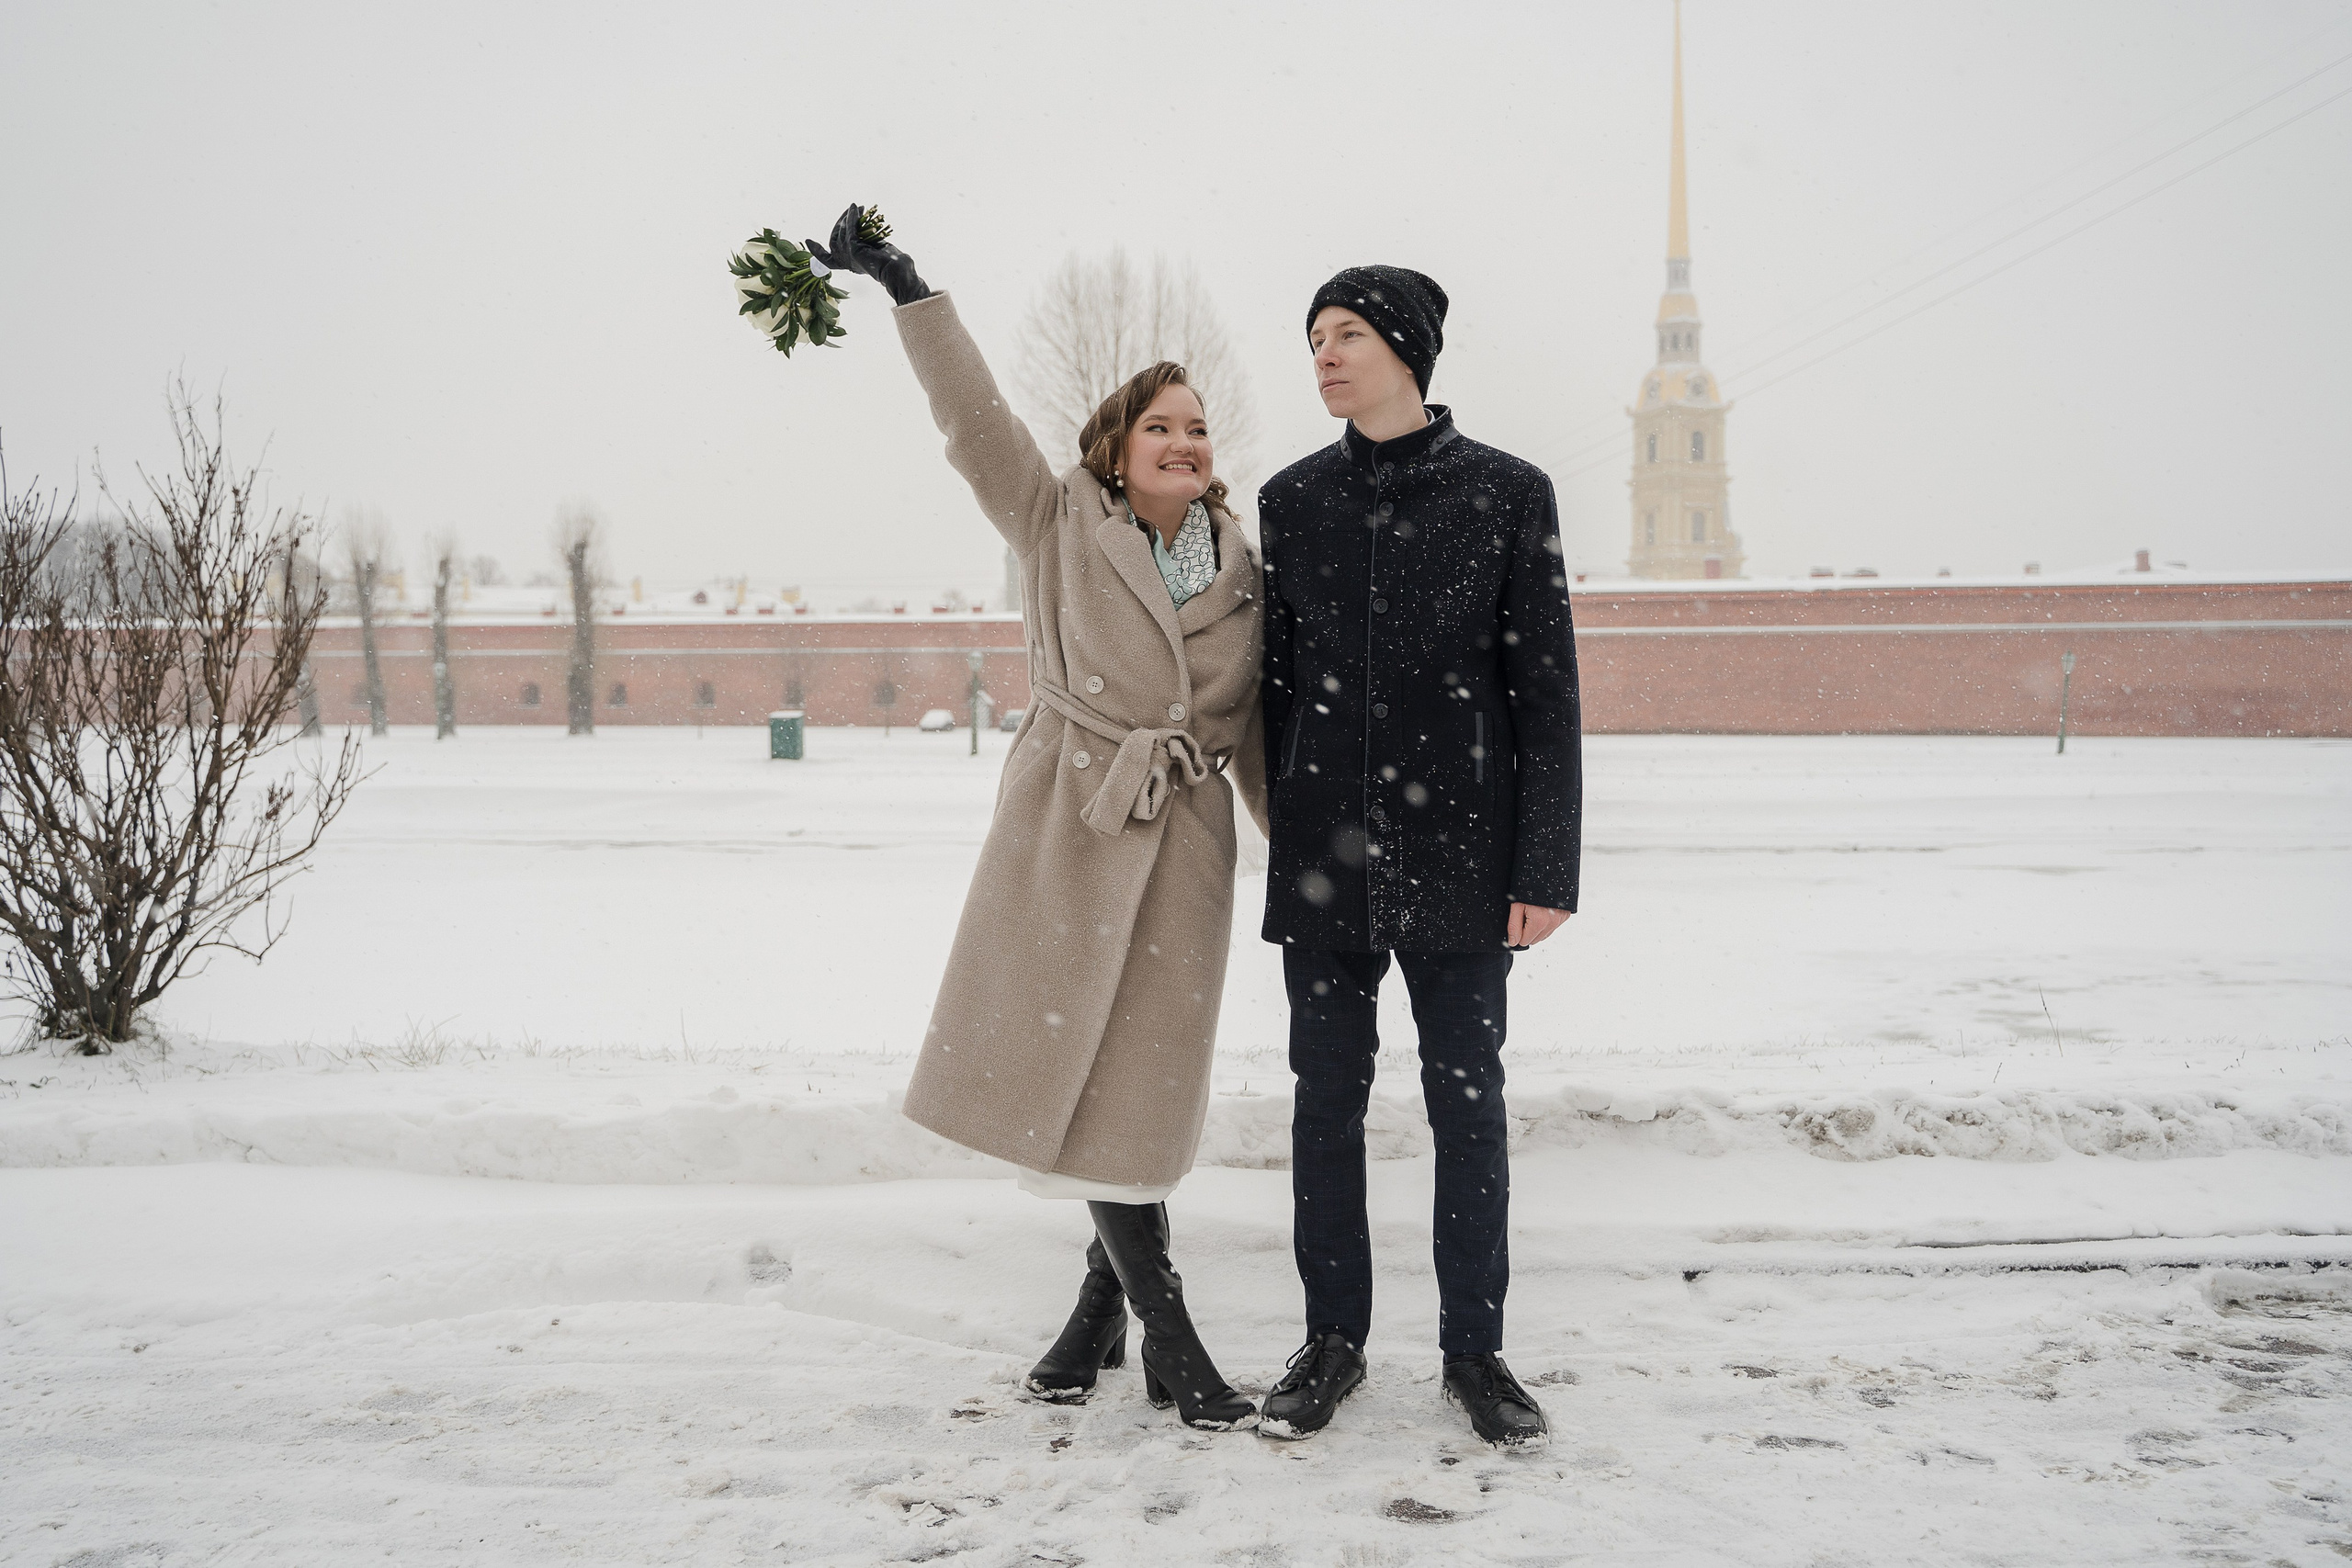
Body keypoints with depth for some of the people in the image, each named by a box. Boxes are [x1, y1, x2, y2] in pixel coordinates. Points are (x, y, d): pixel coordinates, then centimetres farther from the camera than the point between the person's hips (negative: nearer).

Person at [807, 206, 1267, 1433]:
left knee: (1140, 1082, 2)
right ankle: (1167, 1341, 9)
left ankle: (1102, 1309, 22)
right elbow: (973, 417, -7)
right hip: (1067, 831, -1)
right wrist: (907, 291, -15)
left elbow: (1255, 732, 14)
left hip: (1182, 843, 2)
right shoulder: (1058, 526, 2)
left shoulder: (1243, 572, 8)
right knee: (1076, 1073, -1)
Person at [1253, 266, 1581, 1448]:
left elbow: (1545, 689, -2)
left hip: (1457, 852, -2)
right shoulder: (1292, 500, 8)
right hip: (1324, 857, 2)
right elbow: (1276, 682, 11)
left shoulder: (1507, 493, 0)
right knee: (1327, 1098, 8)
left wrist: (1545, 867, -7)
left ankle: (1474, 1349, 19)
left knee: (1468, 1103, 5)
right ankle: (1333, 1340, 22)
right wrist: (1284, 833, 7)